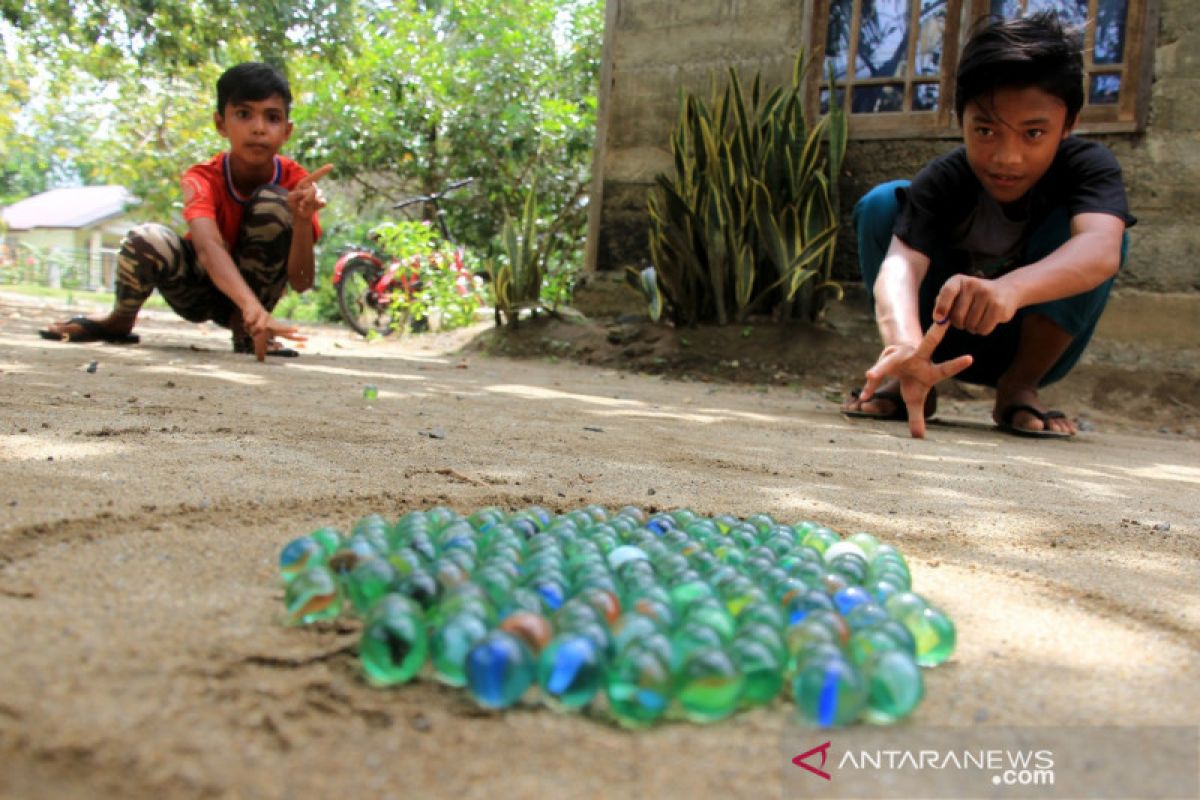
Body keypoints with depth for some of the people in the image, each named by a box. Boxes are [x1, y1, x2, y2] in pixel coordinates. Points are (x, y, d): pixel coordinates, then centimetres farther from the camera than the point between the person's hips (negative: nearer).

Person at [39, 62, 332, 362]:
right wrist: (252, 306, -64)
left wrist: (303, 220, -43)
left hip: (257, 286, 0)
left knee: (272, 201, -26)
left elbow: (300, 281, -25)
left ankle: (245, 327, -15)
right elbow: (208, 247, -45)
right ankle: (120, 322, 1)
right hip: (199, 290, 0)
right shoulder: (203, 178, -22)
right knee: (148, 239, -32)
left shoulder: (294, 180, -18)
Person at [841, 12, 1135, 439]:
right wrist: (907, 347, -64)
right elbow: (902, 264, -41)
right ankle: (912, 380, -14)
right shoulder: (944, 180, -22)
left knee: (1073, 223, -29)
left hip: (1035, 340, 0)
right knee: (882, 204, -22)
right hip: (948, 343, 0)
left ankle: (1020, 384, -12)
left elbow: (1101, 250, -45)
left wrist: (1009, 290, -66)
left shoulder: (1090, 167, -22)